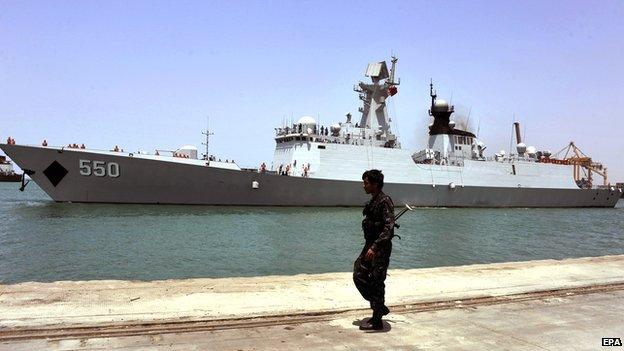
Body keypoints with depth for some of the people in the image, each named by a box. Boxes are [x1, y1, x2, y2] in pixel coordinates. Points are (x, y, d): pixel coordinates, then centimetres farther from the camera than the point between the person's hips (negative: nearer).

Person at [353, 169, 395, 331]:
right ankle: (380, 307, 24)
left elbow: (389, 228, -25)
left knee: (376, 282, -3)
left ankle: (376, 321, 9)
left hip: (381, 248, -10)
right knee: (359, 276, 11)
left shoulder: (385, 201, -17)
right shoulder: (373, 201, 12)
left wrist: (375, 247, -30)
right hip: (371, 245, 10)